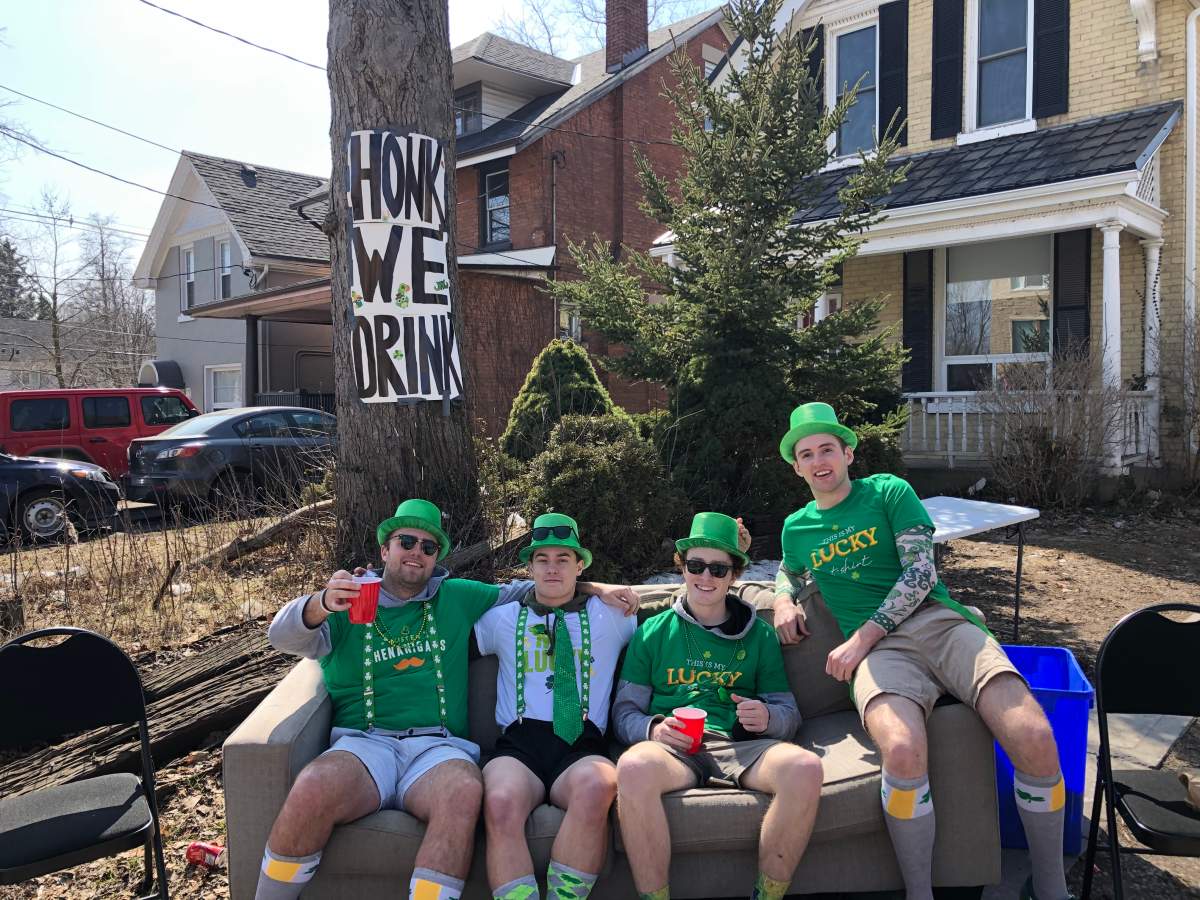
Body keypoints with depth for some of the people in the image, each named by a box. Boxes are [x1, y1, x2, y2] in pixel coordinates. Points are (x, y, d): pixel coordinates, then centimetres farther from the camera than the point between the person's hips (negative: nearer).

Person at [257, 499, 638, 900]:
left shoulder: (458, 598, 20)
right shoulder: (348, 605, 13)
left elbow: (525, 591, 26)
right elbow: (285, 636, -3)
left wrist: (596, 589, 13)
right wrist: (322, 603, -26)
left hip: (439, 747, 1)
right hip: (364, 743, 0)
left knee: (464, 789, -36)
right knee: (314, 787, -34)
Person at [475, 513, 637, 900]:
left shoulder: (608, 616, 21)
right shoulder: (503, 619, 22)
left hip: (583, 744, 0)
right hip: (519, 742, 1)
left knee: (597, 786, -38)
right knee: (500, 802, -36)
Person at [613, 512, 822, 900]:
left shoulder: (758, 634, 19)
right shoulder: (653, 632, 17)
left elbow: (789, 713, 17)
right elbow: (625, 711, 12)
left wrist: (768, 717, -8)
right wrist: (652, 729, -11)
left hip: (740, 745, 1)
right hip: (672, 747, -1)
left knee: (805, 767, -31)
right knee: (633, 767, -37)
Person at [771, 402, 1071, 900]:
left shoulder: (889, 491, 9)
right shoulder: (796, 528, 18)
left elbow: (922, 571, -2)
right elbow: (789, 572, 40)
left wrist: (862, 637, -9)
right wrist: (783, 600, 14)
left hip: (938, 621, 0)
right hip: (878, 648, 0)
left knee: (1036, 740, -24)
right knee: (903, 750, -35)